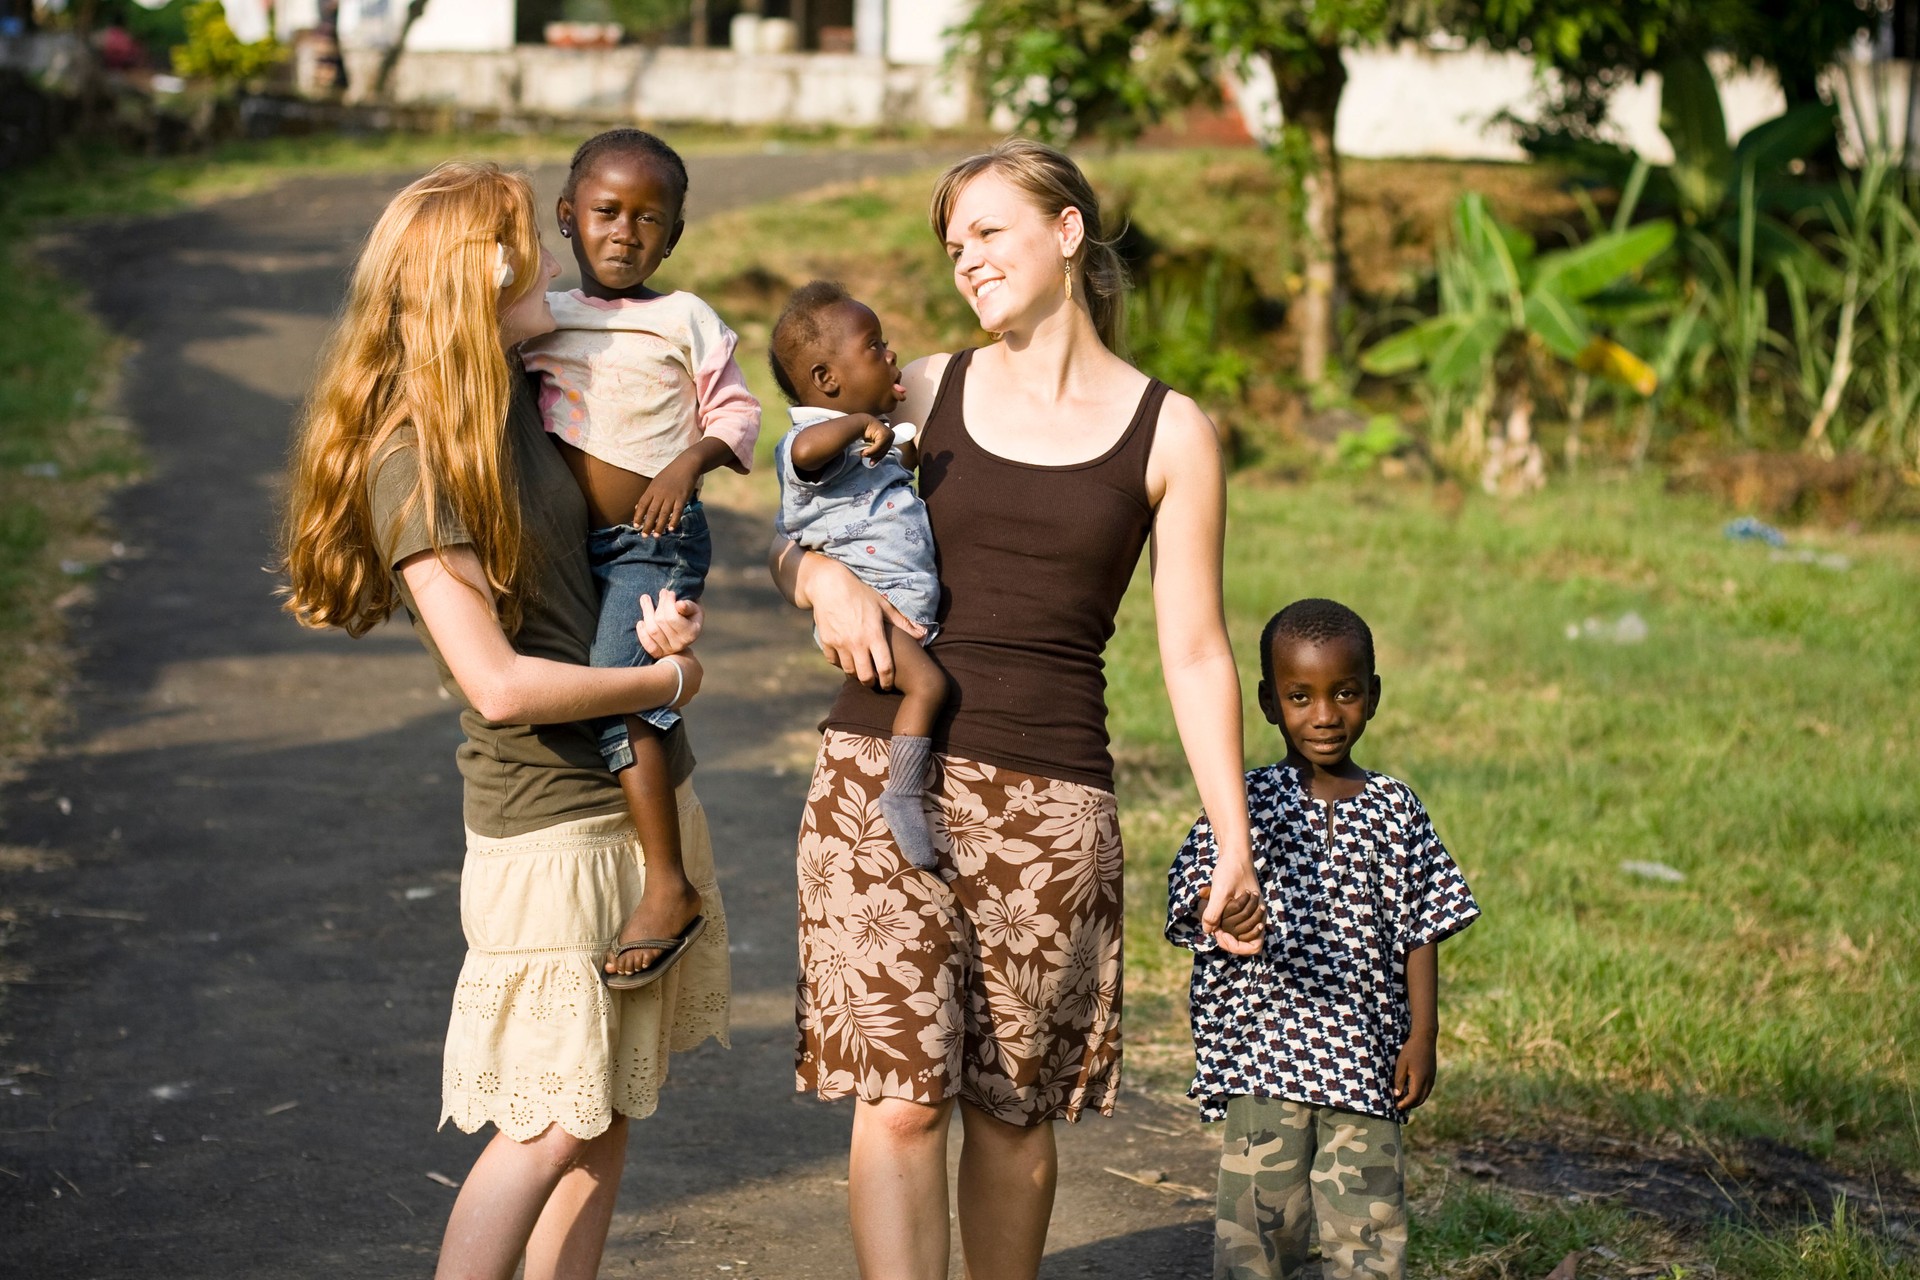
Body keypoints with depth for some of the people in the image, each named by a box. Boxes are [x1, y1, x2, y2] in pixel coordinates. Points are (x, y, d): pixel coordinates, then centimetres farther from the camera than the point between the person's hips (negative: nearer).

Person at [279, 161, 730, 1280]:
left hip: (652, 791, 8)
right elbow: (501, 684, -22)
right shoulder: (411, 460, -18)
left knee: (611, 1110, 12)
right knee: (553, 1126, -3)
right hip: (550, 821, -8)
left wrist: (672, 608, -1)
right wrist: (666, 680, -10)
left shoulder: (529, 394, 6)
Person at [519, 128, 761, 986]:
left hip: (653, 537, -6)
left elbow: (736, 412, -2)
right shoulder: (540, 318, 10)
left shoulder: (685, 321, -3)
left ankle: (668, 886, -15)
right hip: (564, 539, 7)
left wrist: (690, 463, -18)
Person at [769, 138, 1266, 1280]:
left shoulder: (1170, 433, 4)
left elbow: (1196, 652, 5)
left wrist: (1235, 842, 0)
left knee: (1014, 1111, 7)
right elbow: (797, 541, 20)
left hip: (1049, 799, -1)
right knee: (901, 1099, -8)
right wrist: (830, 579, -5)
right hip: (885, 768, 1)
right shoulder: (922, 394, 10)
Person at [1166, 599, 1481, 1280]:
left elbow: (1421, 929, 9)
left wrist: (1422, 1036, 2)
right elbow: (1196, 885, -3)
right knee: (1262, 1218, -2)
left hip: (1366, 1059, 2)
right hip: (1263, 1051, -2)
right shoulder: (1249, 802, 3)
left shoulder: (1395, 808, 8)